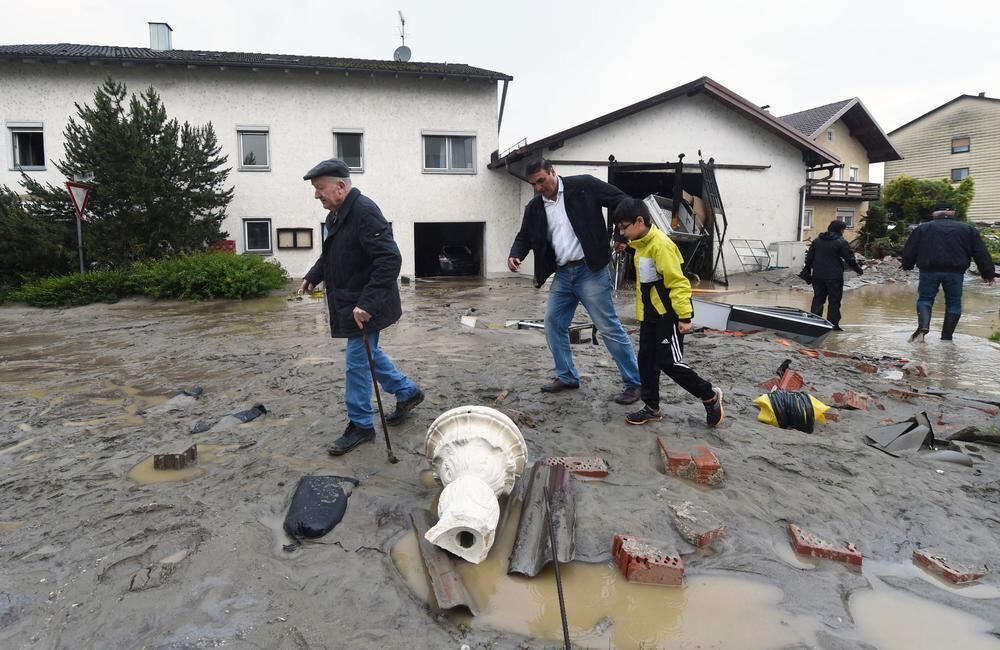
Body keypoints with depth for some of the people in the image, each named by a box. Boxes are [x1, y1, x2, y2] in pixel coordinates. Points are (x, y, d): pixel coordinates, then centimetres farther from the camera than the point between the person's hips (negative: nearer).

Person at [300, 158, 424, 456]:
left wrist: (367, 303, -32)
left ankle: (360, 425, 16)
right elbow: (330, 255, 26)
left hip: (364, 307, -10)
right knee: (369, 353, 21)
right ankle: (407, 392, 38)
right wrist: (312, 277, 12)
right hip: (350, 303, 10)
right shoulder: (337, 215, 10)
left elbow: (389, 260, -29)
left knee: (358, 363, 0)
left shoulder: (364, 211, -22)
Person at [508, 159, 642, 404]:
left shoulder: (583, 186, -7)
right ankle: (566, 377, 25)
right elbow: (525, 236, 16)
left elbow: (621, 201, -6)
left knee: (609, 327, -4)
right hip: (563, 274, 6)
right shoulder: (534, 207, 8)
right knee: (553, 325, 8)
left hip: (590, 270, -6)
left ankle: (635, 383, 6)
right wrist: (516, 255, -5)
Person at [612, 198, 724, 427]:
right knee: (647, 360, 10)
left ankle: (710, 395, 11)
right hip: (650, 315, 9)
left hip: (669, 314, -9)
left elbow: (677, 282, -23)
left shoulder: (661, 244, -20)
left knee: (670, 362, -7)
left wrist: (684, 316, -25)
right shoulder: (641, 244, 9)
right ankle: (652, 407, 22)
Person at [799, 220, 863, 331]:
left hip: (818, 276, 5)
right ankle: (833, 325, 1)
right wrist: (859, 270, 7)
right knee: (834, 301, 1)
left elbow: (809, 258, 10)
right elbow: (849, 258, -7)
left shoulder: (817, 240, 9)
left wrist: (807, 272, 15)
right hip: (834, 277, -5)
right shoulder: (841, 242, -8)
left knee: (818, 298, 12)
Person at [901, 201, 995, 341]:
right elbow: (981, 253, 10)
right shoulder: (968, 229, 13)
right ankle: (946, 337, 7)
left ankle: (923, 326, -18)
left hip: (929, 270, 0)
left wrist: (907, 266, 21)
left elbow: (909, 251, 8)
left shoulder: (922, 228, 9)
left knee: (925, 298, 9)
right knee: (953, 302, 10)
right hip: (955, 272, 1)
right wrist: (988, 273, 13)